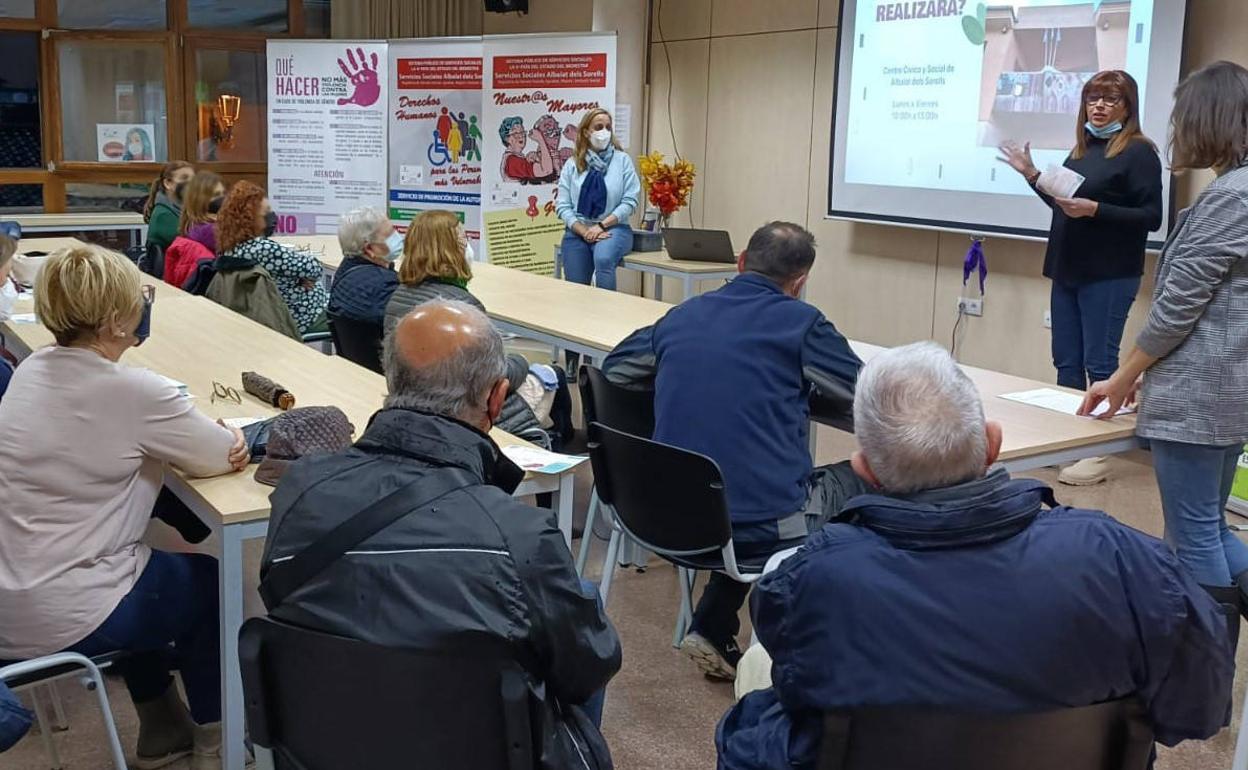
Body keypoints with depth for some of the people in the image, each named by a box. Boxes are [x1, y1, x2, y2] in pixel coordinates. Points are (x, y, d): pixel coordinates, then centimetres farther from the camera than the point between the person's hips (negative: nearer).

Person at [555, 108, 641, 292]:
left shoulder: (622, 160, 3)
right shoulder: (572, 164, 6)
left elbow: (630, 201, -4)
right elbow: (562, 205, 1)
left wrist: (601, 226, -13)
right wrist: (584, 231, -12)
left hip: (613, 228, -2)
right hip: (578, 231, 3)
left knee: (603, 258, -34)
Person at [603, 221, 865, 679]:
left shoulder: (682, 315, 9)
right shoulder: (801, 323, -6)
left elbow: (615, 367, 21)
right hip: (768, 527, -6)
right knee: (863, 479, 18)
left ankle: (711, 632, 27)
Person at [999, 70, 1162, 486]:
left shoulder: (1139, 152, -8)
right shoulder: (1082, 149, 14)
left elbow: (1151, 217, -13)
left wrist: (1094, 209, -22)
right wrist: (1032, 175, 14)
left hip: (1109, 276, -7)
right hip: (1068, 270, 7)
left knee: (1099, 364, -3)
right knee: (1066, 362, 10)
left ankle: (1099, 453, 5)